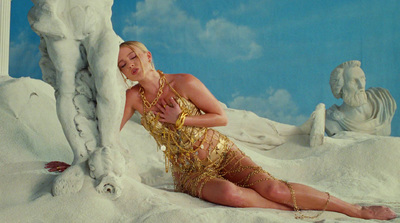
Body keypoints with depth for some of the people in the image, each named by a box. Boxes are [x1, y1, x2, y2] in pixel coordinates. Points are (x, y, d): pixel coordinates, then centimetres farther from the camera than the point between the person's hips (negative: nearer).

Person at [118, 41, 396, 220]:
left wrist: (181, 119, -15)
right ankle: (297, 214, -16)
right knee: (230, 193, -35)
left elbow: (222, 117, -5)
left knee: (270, 187, -23)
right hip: (190, 173, 1)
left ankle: (359, 210, -13)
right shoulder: (134, 97, -4)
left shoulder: (184, 83, -9)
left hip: (221, 152, -1)